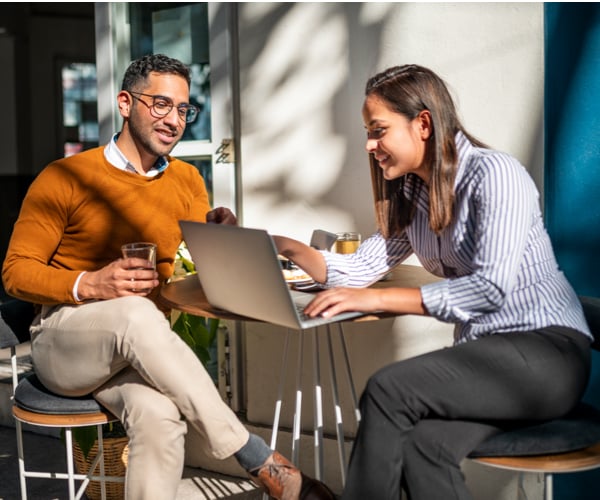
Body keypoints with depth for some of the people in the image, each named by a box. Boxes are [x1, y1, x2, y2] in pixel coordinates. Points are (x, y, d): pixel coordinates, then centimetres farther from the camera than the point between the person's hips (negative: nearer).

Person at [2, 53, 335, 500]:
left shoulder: (187, 180, 12)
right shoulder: (65, 178, -2)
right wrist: (90, 285, -20)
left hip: (138, 349, 3)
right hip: (62, 344, -3)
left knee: (159, 416, -34)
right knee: (137, 313, -38)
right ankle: (262, 462, -31)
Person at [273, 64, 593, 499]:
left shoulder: (493, 173, -13)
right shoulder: (410, 195, 12)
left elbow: (491, 286, -23)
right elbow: (359, 269, 8)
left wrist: (377, 300, -25)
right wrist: (290, 248, -7)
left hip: (546, 351, -6)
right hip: (481, 355, 6)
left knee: (388, 389, -26)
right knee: (418, 446, -26)